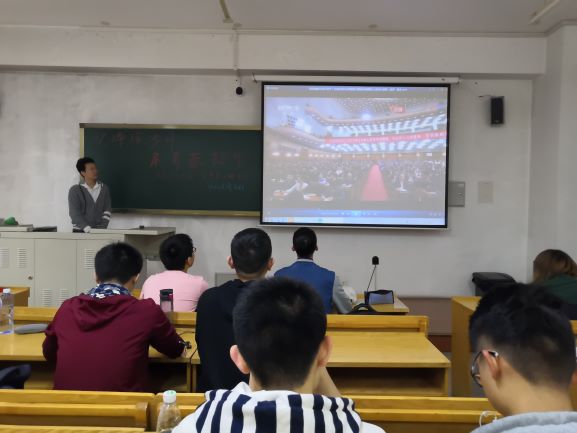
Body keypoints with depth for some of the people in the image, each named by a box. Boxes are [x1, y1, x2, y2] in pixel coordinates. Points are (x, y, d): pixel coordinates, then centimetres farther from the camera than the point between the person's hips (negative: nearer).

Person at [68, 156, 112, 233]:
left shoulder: (104, 189, 9)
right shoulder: (74, 190, 0)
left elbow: (107, 210, 5)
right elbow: (74, 213, -8)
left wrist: (102, 228, -9)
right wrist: (89, 230, -19)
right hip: (80, 231, -2)